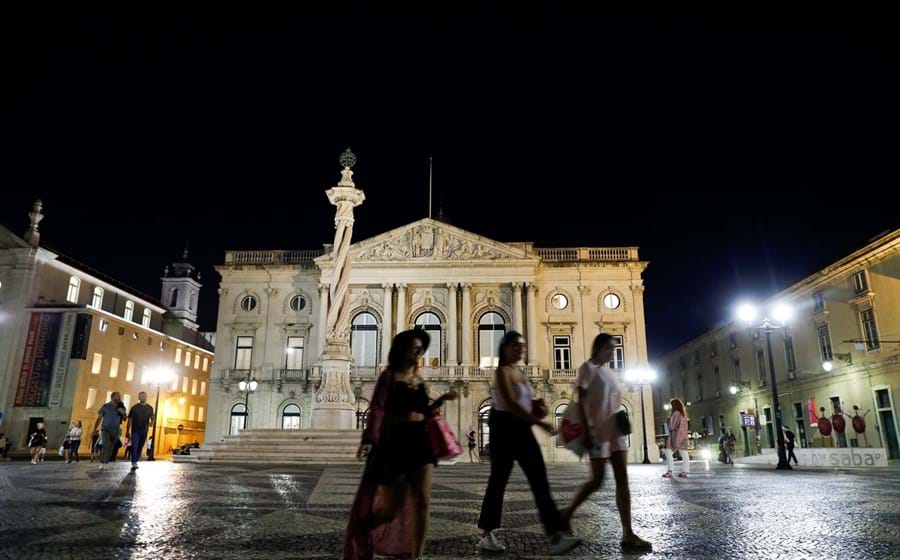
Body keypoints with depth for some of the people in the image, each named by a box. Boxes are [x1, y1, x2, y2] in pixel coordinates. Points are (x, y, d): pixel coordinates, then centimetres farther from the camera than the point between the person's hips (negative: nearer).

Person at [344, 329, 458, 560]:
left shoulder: (420, 378, 13)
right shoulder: (389, 376, -5)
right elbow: (377, 409, -14)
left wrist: (442, 399, 4)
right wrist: (369, 440, -26)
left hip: (420, 441, 5)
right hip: (395, 442, -5)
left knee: (422, 502, -3)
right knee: (392, 505, 4)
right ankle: (361, 532, 35)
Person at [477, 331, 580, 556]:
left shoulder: (521, 373, 15)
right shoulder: (502, 371, -11)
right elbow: (510, 404, -23)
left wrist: (537, 409, 1)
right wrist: (539, 422, -26)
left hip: (523, 430, 8)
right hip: (504, 429, -7)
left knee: (540, 481, -1)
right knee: (498, 480, 2)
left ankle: (557, 536, -3)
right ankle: (487, 535, 18)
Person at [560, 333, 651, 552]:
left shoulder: (608, 371, 16)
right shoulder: (588, 367, -6)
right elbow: (582, 400, -13)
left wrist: (621, 419, 2)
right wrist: (587, 430, -20)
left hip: (615, 430, 7)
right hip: (598, 431, -7)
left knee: (622, 479, 0)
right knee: (597, 480, -3)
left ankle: (628, 534, 1)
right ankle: (566, 514, 16)